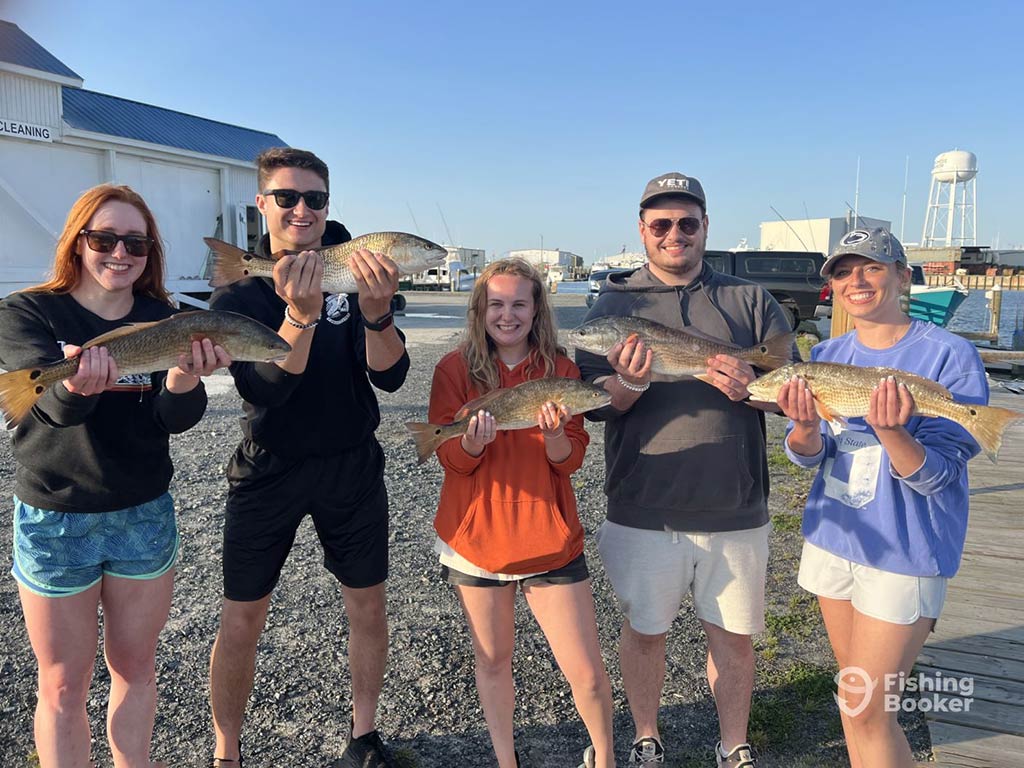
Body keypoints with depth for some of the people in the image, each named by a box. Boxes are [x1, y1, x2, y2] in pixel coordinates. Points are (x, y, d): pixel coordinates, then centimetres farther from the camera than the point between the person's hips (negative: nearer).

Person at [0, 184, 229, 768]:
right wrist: (76, 385, -49)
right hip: (55, 520, -2)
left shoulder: (164, 320, -2)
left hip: (146, 514, 3)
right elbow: (55, 403, -25)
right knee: (64, 682, 11)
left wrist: (184, 378, -37)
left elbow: (179, 419, -15)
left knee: (136, 664, 16)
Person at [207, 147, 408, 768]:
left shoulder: (357, 271, -5)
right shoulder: (239, 287, -7)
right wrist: (299, 315, -38)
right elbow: (263, 391, -21)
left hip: (352, 465, 2)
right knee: (242, 619, 6)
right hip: (268, 468, -1)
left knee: (368, 605, 11)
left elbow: (391, 377, -15)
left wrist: (376, 313, -35)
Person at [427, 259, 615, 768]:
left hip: (549, 539, 0)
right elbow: (451, 459, -6)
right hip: (476, 537, 0)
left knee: (586, 673, 2)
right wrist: (474, 441, -28)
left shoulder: (560, 369, 0)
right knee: (492, 660, 16)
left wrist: (554, 434, -26)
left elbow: (571, 460, -4)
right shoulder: (455, 369, -3)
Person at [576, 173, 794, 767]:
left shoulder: (751, 301, 6)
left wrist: (751, 385, -19)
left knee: (734, 636, 14)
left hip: (735, 511, 1)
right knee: (645, 632, 13)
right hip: (644, 511, 0)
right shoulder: (615, 303, 3)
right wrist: (626, 383, -24)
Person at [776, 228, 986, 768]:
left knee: (865, 709, 0)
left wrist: (890, 432, -38)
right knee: (857, 690, 19)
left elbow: (935, 474, -17)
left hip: (904, 554, -5)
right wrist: (806, 430, -27)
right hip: (832, 538, 5)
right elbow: (806, 455, -4)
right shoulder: (826, 355, 2)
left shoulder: (950, 356, -13)